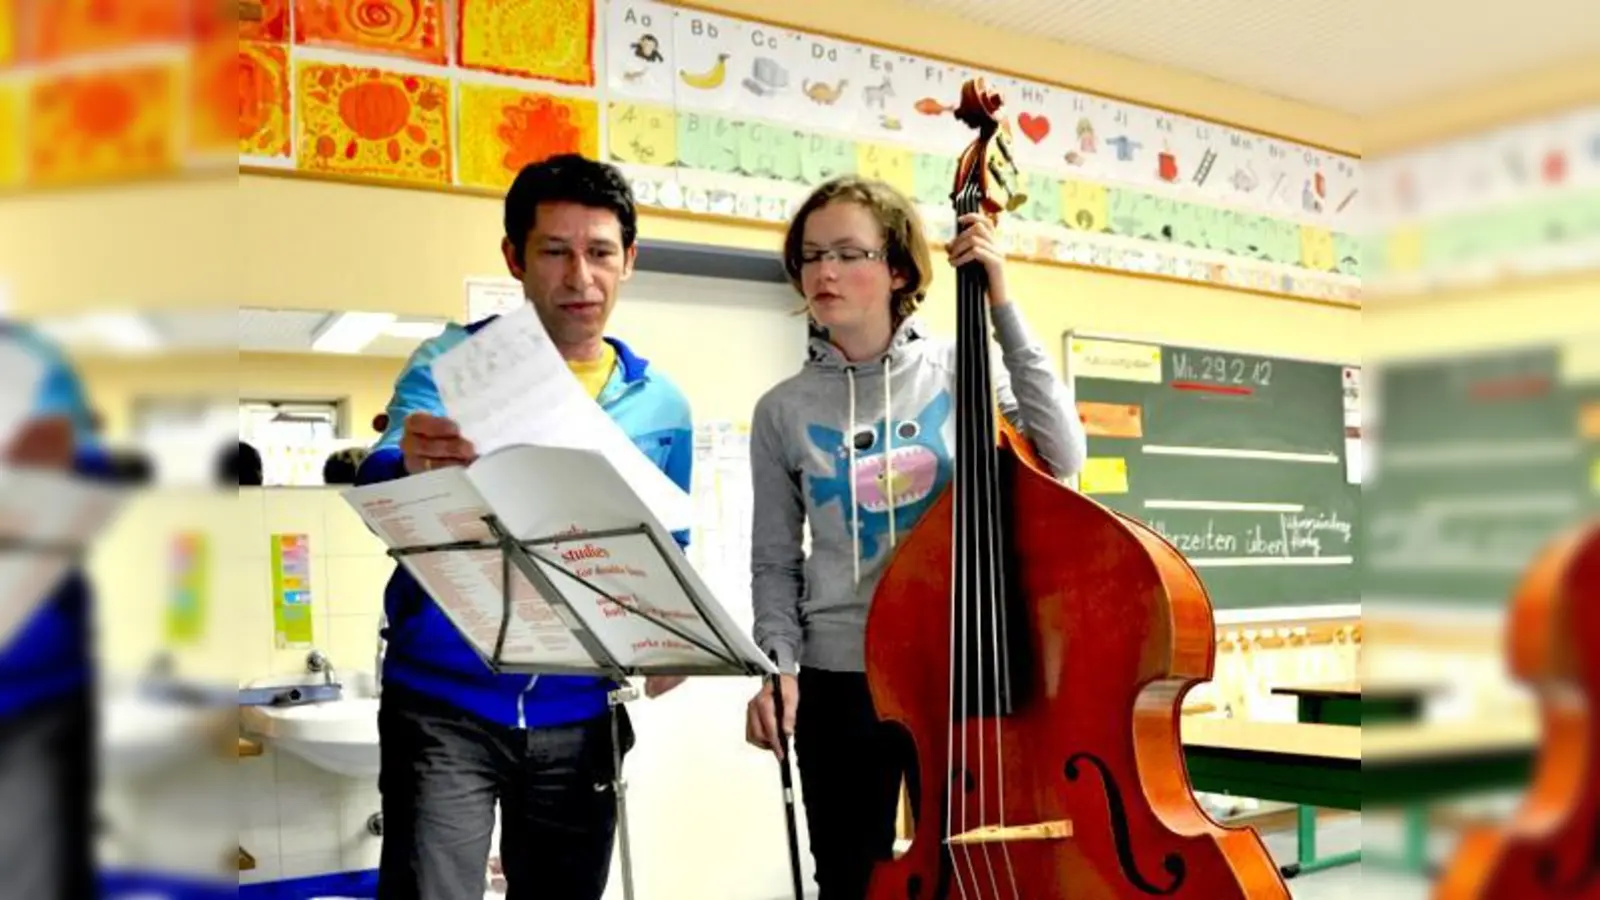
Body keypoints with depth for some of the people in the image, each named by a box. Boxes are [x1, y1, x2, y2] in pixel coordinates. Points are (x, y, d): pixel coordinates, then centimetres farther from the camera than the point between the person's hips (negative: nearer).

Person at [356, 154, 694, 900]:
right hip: (445, 704, -3)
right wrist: (413, 469, -42)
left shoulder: (662, 407, 6)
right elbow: (379, 493, -18)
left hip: (579, 718, 3)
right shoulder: (450, 363, -3)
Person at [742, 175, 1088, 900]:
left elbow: (1061, 457, -15)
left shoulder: (962, 369, -1)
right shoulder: (784, 410, 2)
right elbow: (775, 563, 6)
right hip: (840, 683, 1)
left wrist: (1003, 309, -14)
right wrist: (777, 664, -10)